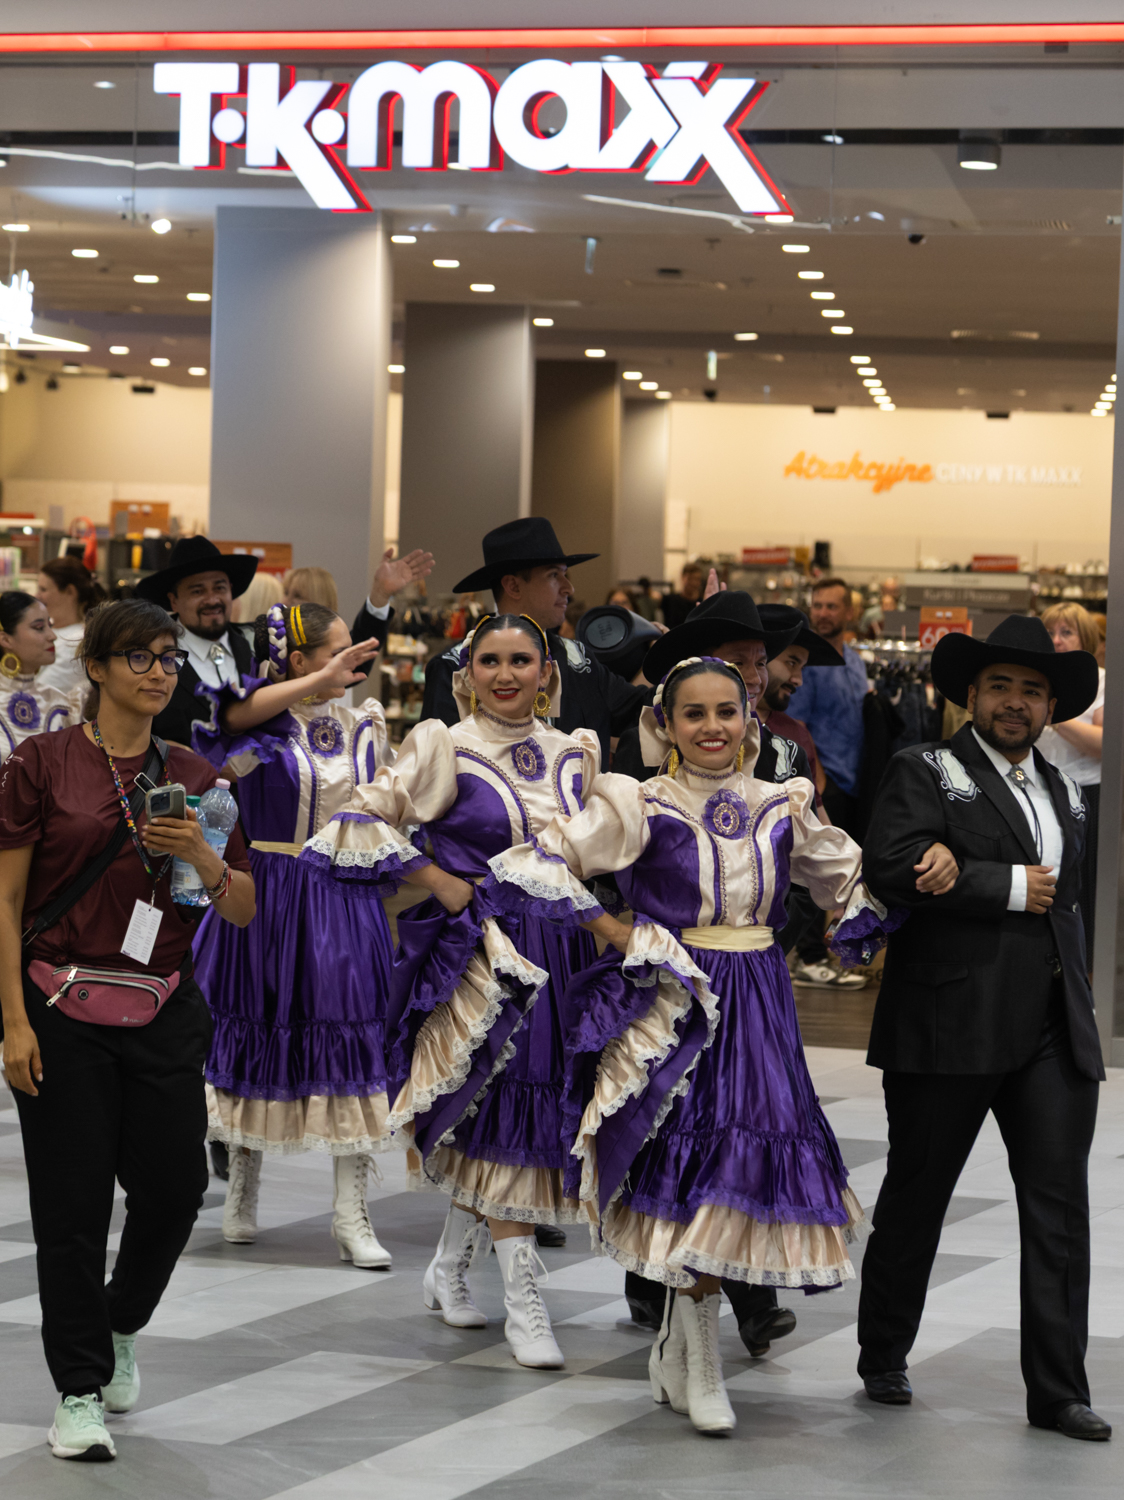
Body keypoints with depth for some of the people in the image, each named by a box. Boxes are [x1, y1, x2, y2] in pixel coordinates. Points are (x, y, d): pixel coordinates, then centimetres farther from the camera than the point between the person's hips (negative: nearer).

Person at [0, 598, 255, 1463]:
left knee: (174, 1187, 3)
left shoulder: (194, 777, 9)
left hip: (164, 1014, 4)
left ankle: (123, 1326, 32)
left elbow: (243, 911, 10)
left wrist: (201, 856, -10)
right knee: (73, 1201, -1)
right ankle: (80, 1392, 9)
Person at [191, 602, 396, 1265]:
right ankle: (243, 1193, 26)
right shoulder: (266, 722, -6)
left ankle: (352, 1213, 0)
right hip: (272, 899, -3)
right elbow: (237, 716, -31)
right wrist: (321, 683, -36)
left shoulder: (361, 725, 8)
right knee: (260, 1033, 8)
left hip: (346, 898, 3)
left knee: (350, 1042, -3)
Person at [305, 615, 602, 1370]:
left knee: (499, 1123, 11)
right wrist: (440, 883, -11)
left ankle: (450, 1266, 30)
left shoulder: (575, 754, 9)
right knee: (501, 1115, -7)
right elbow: (364, 820, -6)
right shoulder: (445, 749, -6)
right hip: (476, 953, -5)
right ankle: (524, 1301, -4)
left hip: (558, 948, 5)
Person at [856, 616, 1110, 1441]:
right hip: (950, 1026, -5)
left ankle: (1058, 1389, 2)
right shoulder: (925, 772, -2)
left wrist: (1076, 987, 11)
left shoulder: (1062, 790, 18)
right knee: (916, 1197, 8)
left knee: (1060, 1204, -2)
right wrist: (1010, 886, -14)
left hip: (1053, 1032, 5)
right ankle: (883, 1358, 25)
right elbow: (891, 867, -18)